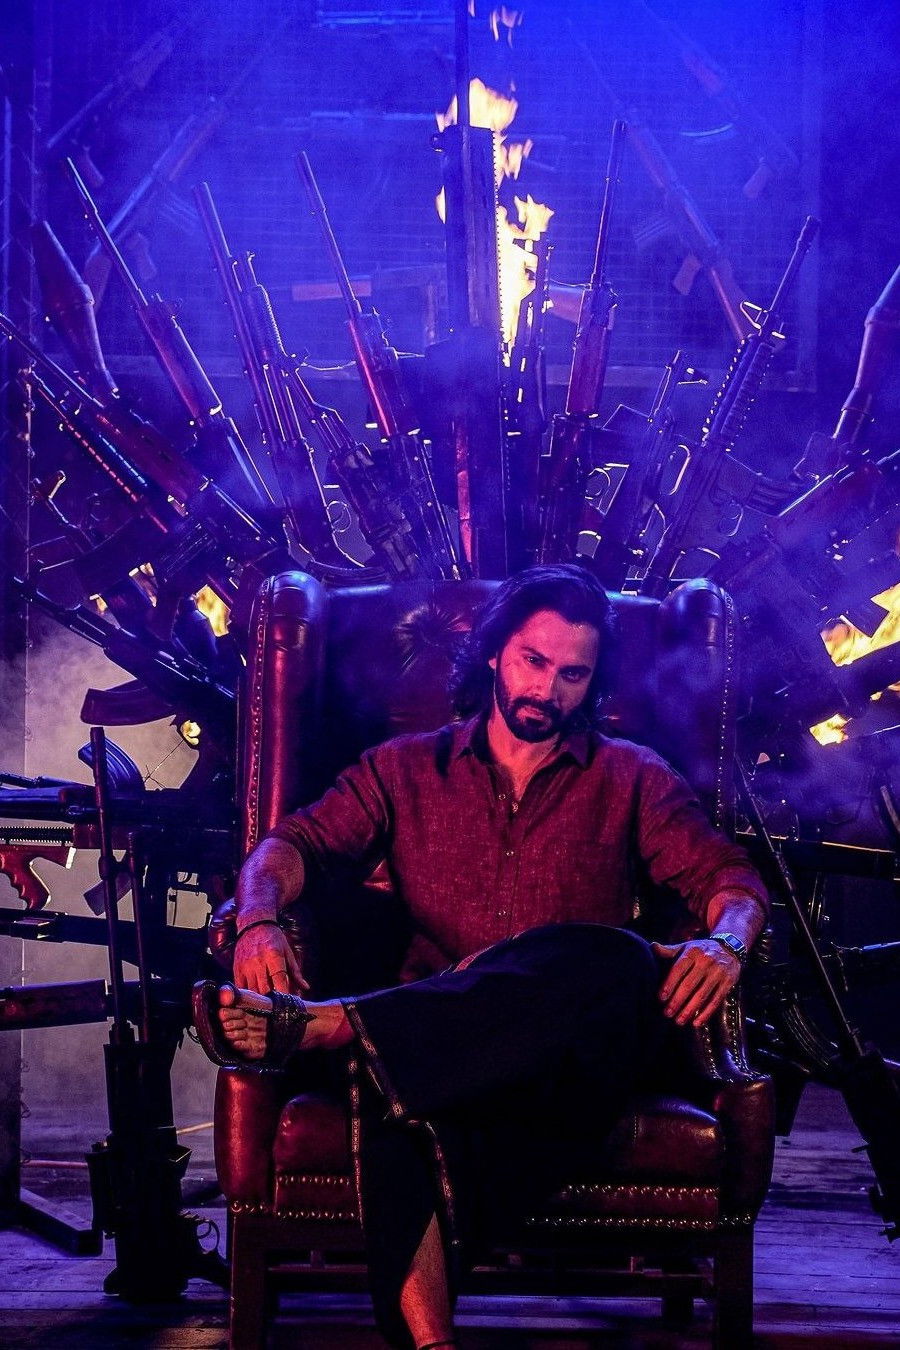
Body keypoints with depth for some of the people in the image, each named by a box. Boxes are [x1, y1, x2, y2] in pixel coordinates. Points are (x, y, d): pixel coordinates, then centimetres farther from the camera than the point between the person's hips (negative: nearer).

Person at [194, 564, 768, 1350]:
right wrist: (259, 922, -13)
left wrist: (725, 940, -16)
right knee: (403, 1100, -38)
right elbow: (298, 844, 10)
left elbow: (730, 879, 10)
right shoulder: (405, 771, 21)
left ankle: (322, 1025, -44)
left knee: (616, 963, -37)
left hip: (577, 1060, 0)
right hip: (435, 1046, 1)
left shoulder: (632, 780, 19)